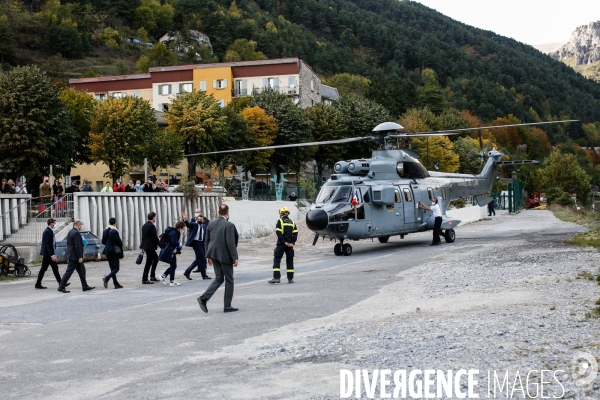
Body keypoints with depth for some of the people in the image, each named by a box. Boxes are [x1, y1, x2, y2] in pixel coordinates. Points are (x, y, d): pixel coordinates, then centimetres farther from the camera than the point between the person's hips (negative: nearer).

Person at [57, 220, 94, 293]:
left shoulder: (71, 231, 12)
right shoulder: (76, 233, -20)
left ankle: (85, 286, 18)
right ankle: (61, 287, 0)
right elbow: (77, 246, -23)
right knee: (69, 271, -4)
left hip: (72, 255, 10)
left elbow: (70, 244, 18)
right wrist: (80, 257, -20)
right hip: (74, 256, -10)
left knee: (82, 270, 13)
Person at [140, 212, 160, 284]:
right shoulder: (152, 226, -16)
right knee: (149, 262, -4)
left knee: (156, 258, 22)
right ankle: (144, 279, -1)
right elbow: (155, 237, -17)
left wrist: (143, 247, 20)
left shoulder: (144, 225, 12)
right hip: (150, 246, -10)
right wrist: (159, 244, -1)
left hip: (146, 246, 10)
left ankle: (152, 276, 24)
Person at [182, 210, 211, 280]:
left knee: (198, 259, 11)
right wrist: (185, 219, -42)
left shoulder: (204, 226, 11)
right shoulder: (194, 224, -4)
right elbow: (188, 224, -23)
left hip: (202, 243, 7)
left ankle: (187, 272, 21)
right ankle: (204, 275, 2)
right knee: (202, 258, -7)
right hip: (196, 242, -7)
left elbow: (206, 235, 10)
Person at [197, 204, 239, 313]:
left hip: (214, 255, 6)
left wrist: (208, 255, 18)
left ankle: (204, 298, 1)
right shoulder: (229, 225, -15)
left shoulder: (211, 223, 5)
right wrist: (235, 258, -11)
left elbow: (206, 240, 10)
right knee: (229, 280, 7)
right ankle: (227, 306, 11)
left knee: (219, 278, 17)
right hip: (225, 255, -6)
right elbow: (231, 243, -18)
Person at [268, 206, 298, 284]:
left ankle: (276, 277, -12)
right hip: (290, 245, 4)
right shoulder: (292, 222, 12)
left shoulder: (280, 221, -3)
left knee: (277, 260, -1)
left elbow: (279, 233, -13)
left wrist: (284, 242, -13)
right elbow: (295, 234, 4)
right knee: (290, 261, 11)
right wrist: (292, 242, -3)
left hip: (281, 244, -4)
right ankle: (290, 279, 11)